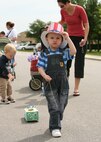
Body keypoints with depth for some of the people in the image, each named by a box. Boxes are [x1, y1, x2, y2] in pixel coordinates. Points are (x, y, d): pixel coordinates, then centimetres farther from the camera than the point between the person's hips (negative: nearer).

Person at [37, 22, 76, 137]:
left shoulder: (63, 53, 3)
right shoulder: (44, 54, -2)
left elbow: (73, 51, -14)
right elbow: (40, 67, -2)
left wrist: (67, 38, -17)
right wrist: (44, 75, -20)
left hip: (62, 82, 3)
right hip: (50, 83, -3)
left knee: (61, 105, 12)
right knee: (54, 107, -7)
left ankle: (56, 122, 31)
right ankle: (55, 127, 3)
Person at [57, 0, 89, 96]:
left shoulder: (80, 9, -17)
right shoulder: (63, 11, -4)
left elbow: (86, 25, -14)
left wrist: (85, 38, -24)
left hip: (80, 38, -4)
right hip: (69, 37, 4)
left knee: (79, 62, -2)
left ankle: (76, 88, 3)